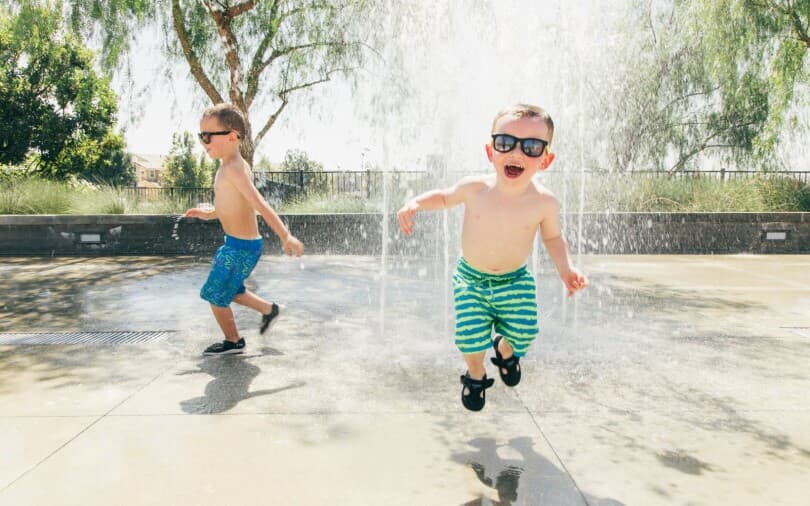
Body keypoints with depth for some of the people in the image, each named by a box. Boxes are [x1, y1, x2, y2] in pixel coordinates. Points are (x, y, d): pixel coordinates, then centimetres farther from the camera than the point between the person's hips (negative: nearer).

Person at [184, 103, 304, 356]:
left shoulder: (233, 169, -21)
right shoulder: (230, 167, 9)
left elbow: (260, 204, -31)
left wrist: (285, 236, -36)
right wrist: (209, 214, 19)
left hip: (241, 247, -9)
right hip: (236, 244, 9)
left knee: (215, 295, 7)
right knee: (230, 290, 26)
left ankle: (233, 342, 26)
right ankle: (268, 309, 38)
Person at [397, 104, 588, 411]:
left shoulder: (545, 203, -18)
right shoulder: (474, 188, -19)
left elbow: (552, 237, 2)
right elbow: (445, 197, 3)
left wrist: (565, 268, -13)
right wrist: (416, 203, -14)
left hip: (515, 280, 1)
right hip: (470, 278, 0)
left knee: (522, 333, -5)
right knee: (471, 337, -9)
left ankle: (505, 350, 36)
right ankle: (476, 375, 27)